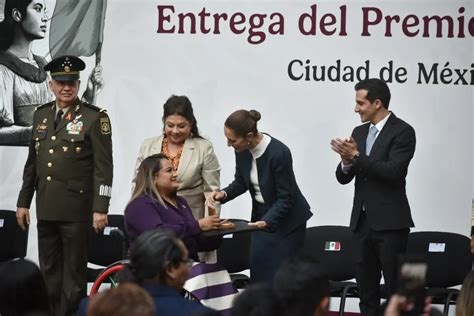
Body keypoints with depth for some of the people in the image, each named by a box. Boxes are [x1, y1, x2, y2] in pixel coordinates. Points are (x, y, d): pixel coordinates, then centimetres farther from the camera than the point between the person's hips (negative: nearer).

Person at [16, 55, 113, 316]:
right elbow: (32, 163, 17)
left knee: (74, 271, 1)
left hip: (76, 209, -5)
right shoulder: (41, 115, 11)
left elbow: (103, 167, -10)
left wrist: (100, 208, -15)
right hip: (46, 208, 5)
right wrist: (23, 202, 14)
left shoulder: (94, 117, -6)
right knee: (49, 270, 11)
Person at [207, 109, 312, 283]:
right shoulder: (242, 150, -10)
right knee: (258, 272, 3)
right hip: (261, 216, 6)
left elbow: (285, 198, -23)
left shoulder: (279, 153, -29)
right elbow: (241, 182, 6)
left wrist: (266, 221, -34)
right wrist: (223, 194, -13)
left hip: (287, 219, -6)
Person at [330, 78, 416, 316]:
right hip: (362, 222, 7)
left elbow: (393, 171, -20)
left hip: (390, 223, -7)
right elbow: (343, 178, 10)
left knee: (397, 289, -4)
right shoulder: (359, 132, 13)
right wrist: (346, 161, -12)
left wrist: (356, 156, -22)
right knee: (366, 289, 10)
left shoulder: (402, 132, -8)